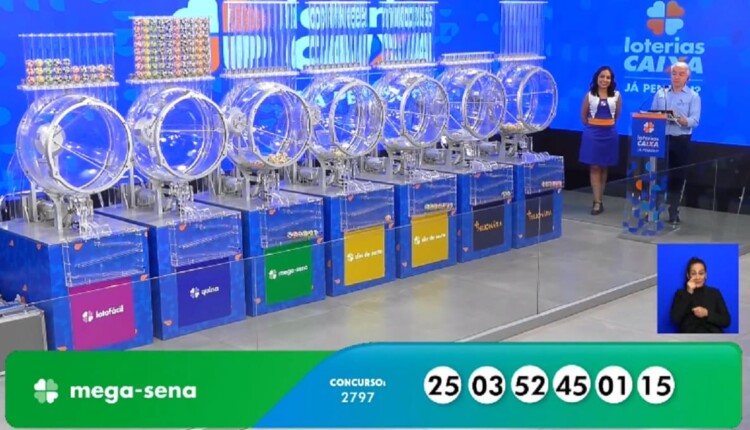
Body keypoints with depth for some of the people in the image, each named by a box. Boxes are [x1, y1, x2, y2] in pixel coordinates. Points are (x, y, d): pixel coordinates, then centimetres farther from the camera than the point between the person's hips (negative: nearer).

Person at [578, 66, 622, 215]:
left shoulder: (616, 95, 1)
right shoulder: (589, 95, -1)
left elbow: (617, 115, 13)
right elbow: (583, 115, 8)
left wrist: (607, 124, 13)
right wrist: (592, 126, 10)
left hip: (609, 134, 1)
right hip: (593, 133, -1)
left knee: (604, 167, 9)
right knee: (594, 167, -4)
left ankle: (599, 199, 18)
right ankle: (597, 202, -5)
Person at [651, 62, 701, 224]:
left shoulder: (693, 96, 1)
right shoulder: (660, 93, 11)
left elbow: (694, 121, -9)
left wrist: (678, 119, -27)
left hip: (681, 141, -2)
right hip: (661, 139, 2)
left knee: (677, 177, 3)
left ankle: (674, 213, 11)